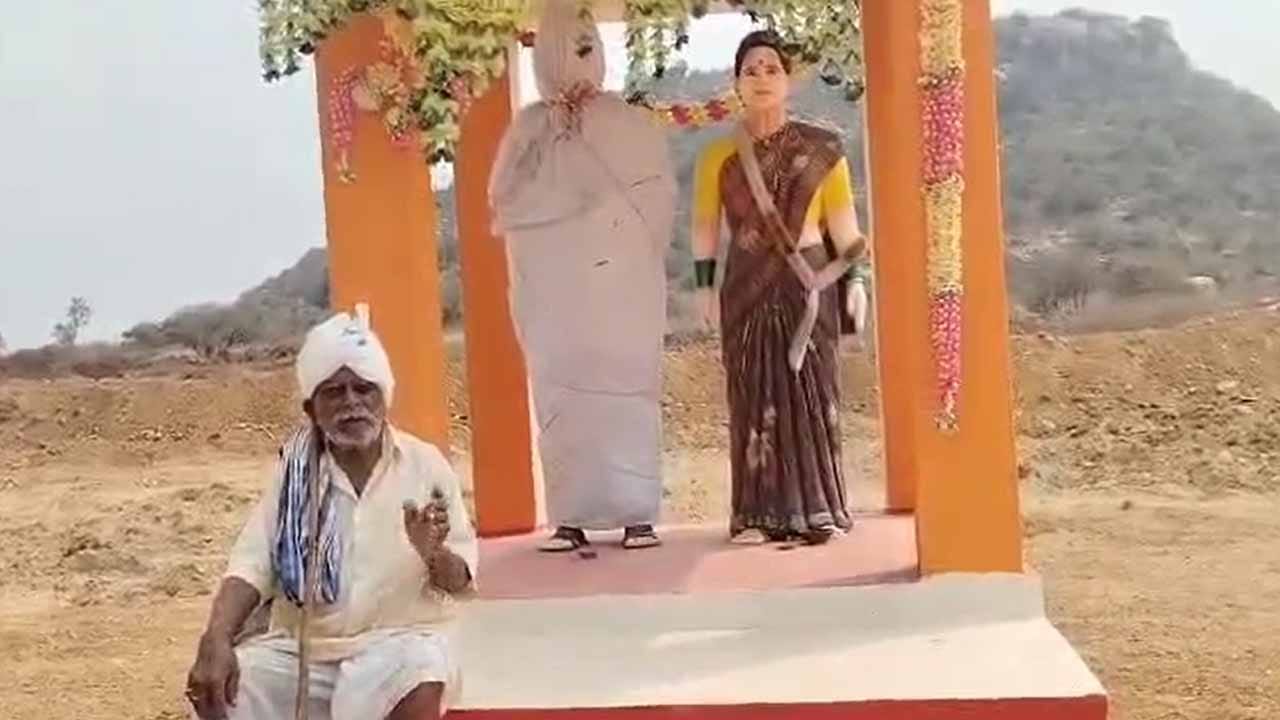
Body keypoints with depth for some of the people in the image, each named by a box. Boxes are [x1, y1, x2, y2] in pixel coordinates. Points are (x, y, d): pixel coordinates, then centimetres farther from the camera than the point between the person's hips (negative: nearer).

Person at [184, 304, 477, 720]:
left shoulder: (424, 465, 1)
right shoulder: (295, 472, 7)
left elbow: (459, 582, 2)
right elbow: (252, 564, -3)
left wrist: (434, 553, -23)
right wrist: (216, 638, -22)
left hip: (398, 639, -2)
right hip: (301, 646, 3)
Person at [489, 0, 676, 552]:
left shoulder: (633, 124, 8)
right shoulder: (529, 127, 10)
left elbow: (660, 197, 3)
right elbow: (505, 199, -2)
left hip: (623, 282, -1)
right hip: (552, 286, 1)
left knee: (629, 391, -4)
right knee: (561, 395, -2)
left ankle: (638, 515, 0)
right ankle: (570, 518, 1)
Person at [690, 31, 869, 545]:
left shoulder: (821, 150, 2)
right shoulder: (719, 155, 4)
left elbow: (843, 222, 1)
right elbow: (704, 226, 5)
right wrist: (705, 286, -3)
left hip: (809, 284, -1)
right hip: (747, 287, 1)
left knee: (811, 393, 0)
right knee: (754, 396, 1)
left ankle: (815, 511, 5)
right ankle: (759, 514, 5)